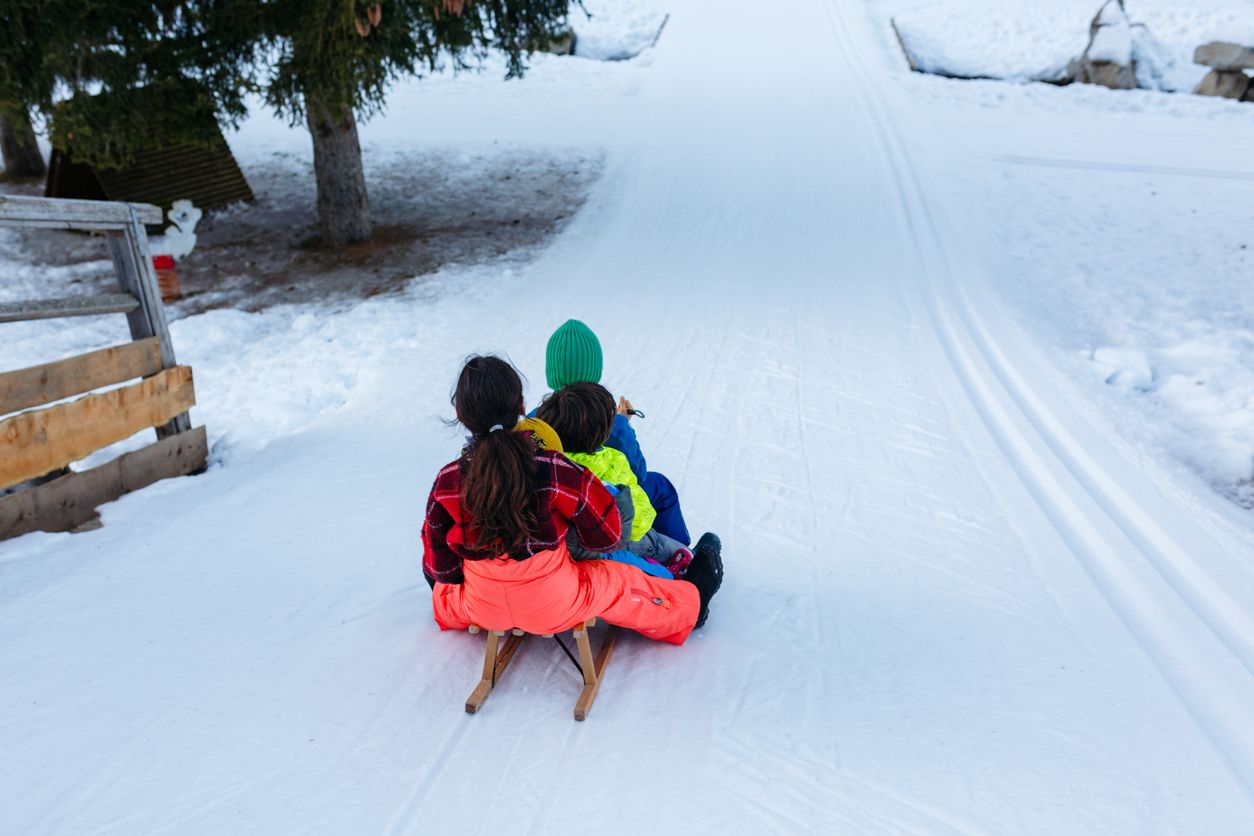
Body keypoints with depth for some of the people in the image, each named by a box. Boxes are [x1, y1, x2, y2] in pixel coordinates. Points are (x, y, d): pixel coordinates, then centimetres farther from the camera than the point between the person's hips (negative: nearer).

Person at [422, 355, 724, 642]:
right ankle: (693, 600, 46)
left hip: (482, 609, 2)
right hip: (557, 609, -2)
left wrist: (440, 578, 20)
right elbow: (607, 536, -11)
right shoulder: (555, 471, -27)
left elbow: (441, 568, -4)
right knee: (620, 583, 22)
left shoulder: (447, 482, -19)